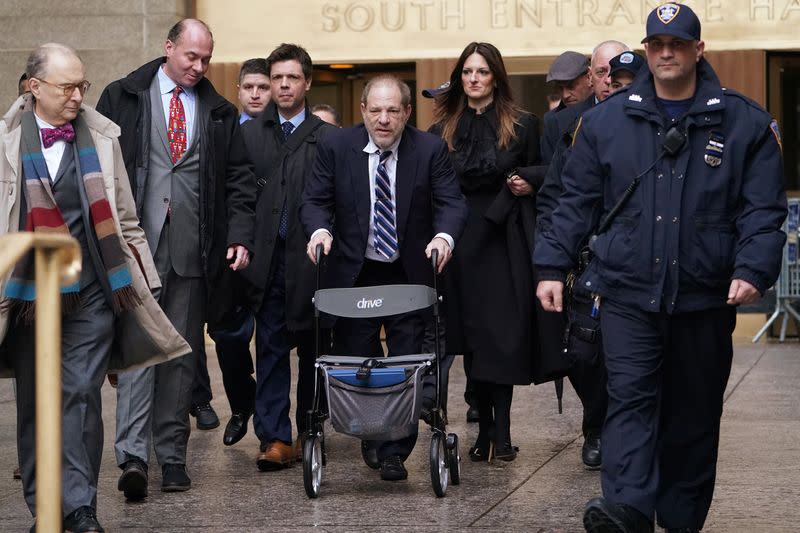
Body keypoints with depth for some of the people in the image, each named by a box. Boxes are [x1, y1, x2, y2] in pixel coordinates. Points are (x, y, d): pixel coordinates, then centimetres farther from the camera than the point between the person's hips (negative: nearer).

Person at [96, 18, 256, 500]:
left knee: (182, 354, 7)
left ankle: (172, 455, 13)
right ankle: (133, 455, -13)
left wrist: (240, 237, -2)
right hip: (137, 246, -3)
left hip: (194, 252, 3)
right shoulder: (122, 98, 5)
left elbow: (240, 180, 11)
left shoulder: (220, 113, 12)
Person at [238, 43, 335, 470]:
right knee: (270, 350, -2)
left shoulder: (328, 138, 4)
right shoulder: (249, 134, 11)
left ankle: (309, 432, 18)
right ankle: (274, 438, -2)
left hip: (311, 259, -1)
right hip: (268, 260, 1)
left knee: (313, 349, 7)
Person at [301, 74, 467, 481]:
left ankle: (394, 452, 4)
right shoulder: (335, 146, -3)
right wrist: (321, 229, -22)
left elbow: (451, 202, -8)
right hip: (354, 275, 1)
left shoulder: (430, 149, -5)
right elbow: (315, 200, 0)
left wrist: (445, 235, -29)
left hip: (410, 274, -1)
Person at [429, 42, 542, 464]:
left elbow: (542, 172, 11)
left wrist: (528, 181, -10)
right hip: (462, 242, 2)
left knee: (504, 334, -7)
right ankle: (486, 428, 12)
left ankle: (500, 430, -7)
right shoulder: (443, 130, 9)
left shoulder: (522, 125, 4)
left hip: (505, 240, -2)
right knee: (472, 336, 5)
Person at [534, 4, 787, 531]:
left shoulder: (745, 122, 1)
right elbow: (577, 202, 8)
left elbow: (763, 209, -2)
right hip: (628, 292, 0)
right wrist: (552, 266, 2)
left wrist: (753, 271, -16)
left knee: (694, 415, 9)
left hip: (706, 297, 0)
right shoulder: (607, 120, 5)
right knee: (630, 398, -12)